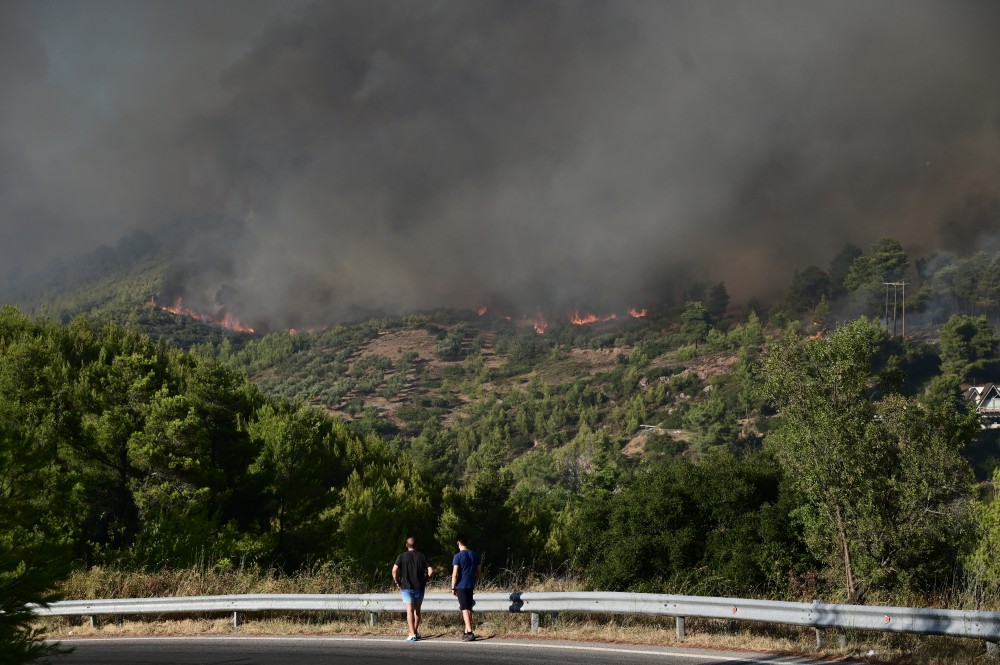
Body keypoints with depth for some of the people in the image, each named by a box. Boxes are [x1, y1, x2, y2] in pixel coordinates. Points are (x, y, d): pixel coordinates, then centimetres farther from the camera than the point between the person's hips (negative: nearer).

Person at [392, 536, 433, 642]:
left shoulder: (402, 556, -1)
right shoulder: (422, 556, 2)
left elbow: (394, 570, -13)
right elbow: (431, 571, -5)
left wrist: (397, 582, -1)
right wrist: (425, 580, 8)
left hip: (406, 587, -2)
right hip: (419, 587, 2)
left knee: (410, 611, -3)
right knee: (417, 610, 16)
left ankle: (412, 635, -10)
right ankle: (416, 632, 23)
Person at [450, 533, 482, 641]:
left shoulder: (458, 556, -11)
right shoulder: (475, 555, 7)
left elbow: (455, 574, -13)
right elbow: (479, 572, 11)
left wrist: (453, 588, -5)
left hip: (461, 586, -6)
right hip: (471, 586, 6)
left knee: (465, 609, -6)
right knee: (469, 609, 14)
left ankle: (470, 633, -14)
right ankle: (466, 632, 19)